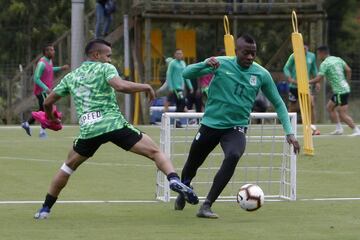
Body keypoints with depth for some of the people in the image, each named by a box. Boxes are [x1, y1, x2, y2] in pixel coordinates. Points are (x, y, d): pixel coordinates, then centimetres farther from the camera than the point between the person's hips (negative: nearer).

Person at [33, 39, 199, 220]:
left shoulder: (71, 77, 21)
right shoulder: (105, 68, 6)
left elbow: (48, 102, 24)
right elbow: (120, 86, -15)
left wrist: (51, 117, 45)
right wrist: (145, 87, -1)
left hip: (88, 129, 4)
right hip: (114, 124, -4)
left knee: (68, 167, 26)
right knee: (155, 152, -2)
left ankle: (45, 209, 25)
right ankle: (174, 180, -30)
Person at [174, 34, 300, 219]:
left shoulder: (262, 74, -5)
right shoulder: (221, 64, -9)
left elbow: (278, 104, 6)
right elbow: (186, 73, -12)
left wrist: (289, 132, -2)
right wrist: (205, 64, -31)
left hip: (236, 127, 0)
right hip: (210, 124, 0)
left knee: (233, 157, -31)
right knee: (193, 163, 14)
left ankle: (207, 206, -24)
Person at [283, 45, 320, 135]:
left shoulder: (312, 56, 3)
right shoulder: (294, 56, -8)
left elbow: (314, 69, 18)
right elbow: (286, 68, -4)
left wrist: (316, 82, 14)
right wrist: (290, 79, -20)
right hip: (294, 86, -2)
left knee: (311, 104, -16)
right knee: (293, 107, 6)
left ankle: (313, 128, -12)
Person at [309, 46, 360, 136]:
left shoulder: (324, 64, -11)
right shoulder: (338, 59, 12)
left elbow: (319, 79, -16)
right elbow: (348, 70, 6)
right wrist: (346, 82, 15)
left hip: (340, 91, -9)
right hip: (344, 88, 9)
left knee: (342, 115, -5)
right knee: (329, 107, 19)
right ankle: (339, 129, 18)